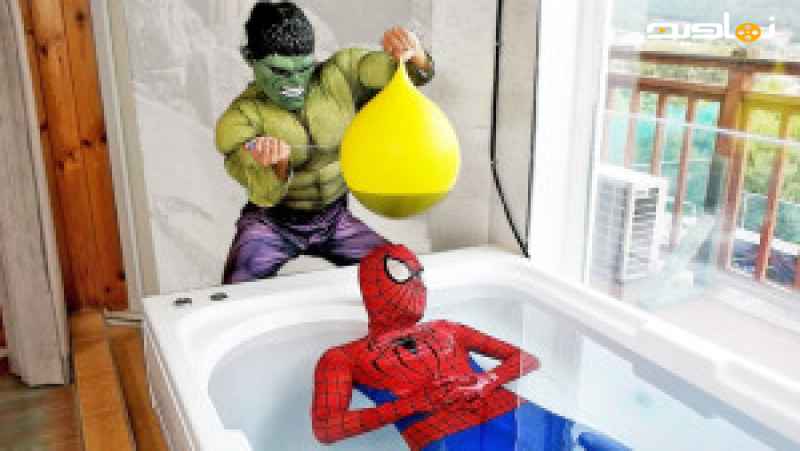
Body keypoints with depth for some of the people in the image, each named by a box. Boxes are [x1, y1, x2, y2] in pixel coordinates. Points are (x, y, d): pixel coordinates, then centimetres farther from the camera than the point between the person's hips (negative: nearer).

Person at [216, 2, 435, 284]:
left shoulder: (340, 78, -10)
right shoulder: (240, 119, -16)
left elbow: (416, 74, -12)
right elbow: (265, 196, -23)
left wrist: (414, 54, -37)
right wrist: (277, 165, -47)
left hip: (334, 218, 3)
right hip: (272, 223, -2)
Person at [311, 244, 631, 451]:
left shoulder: (447, 330, 27)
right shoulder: (343, 358, 15)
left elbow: (527, 359, 22)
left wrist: (487, 382, 0)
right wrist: (416, 403, -7)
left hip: (517, 418, 5)